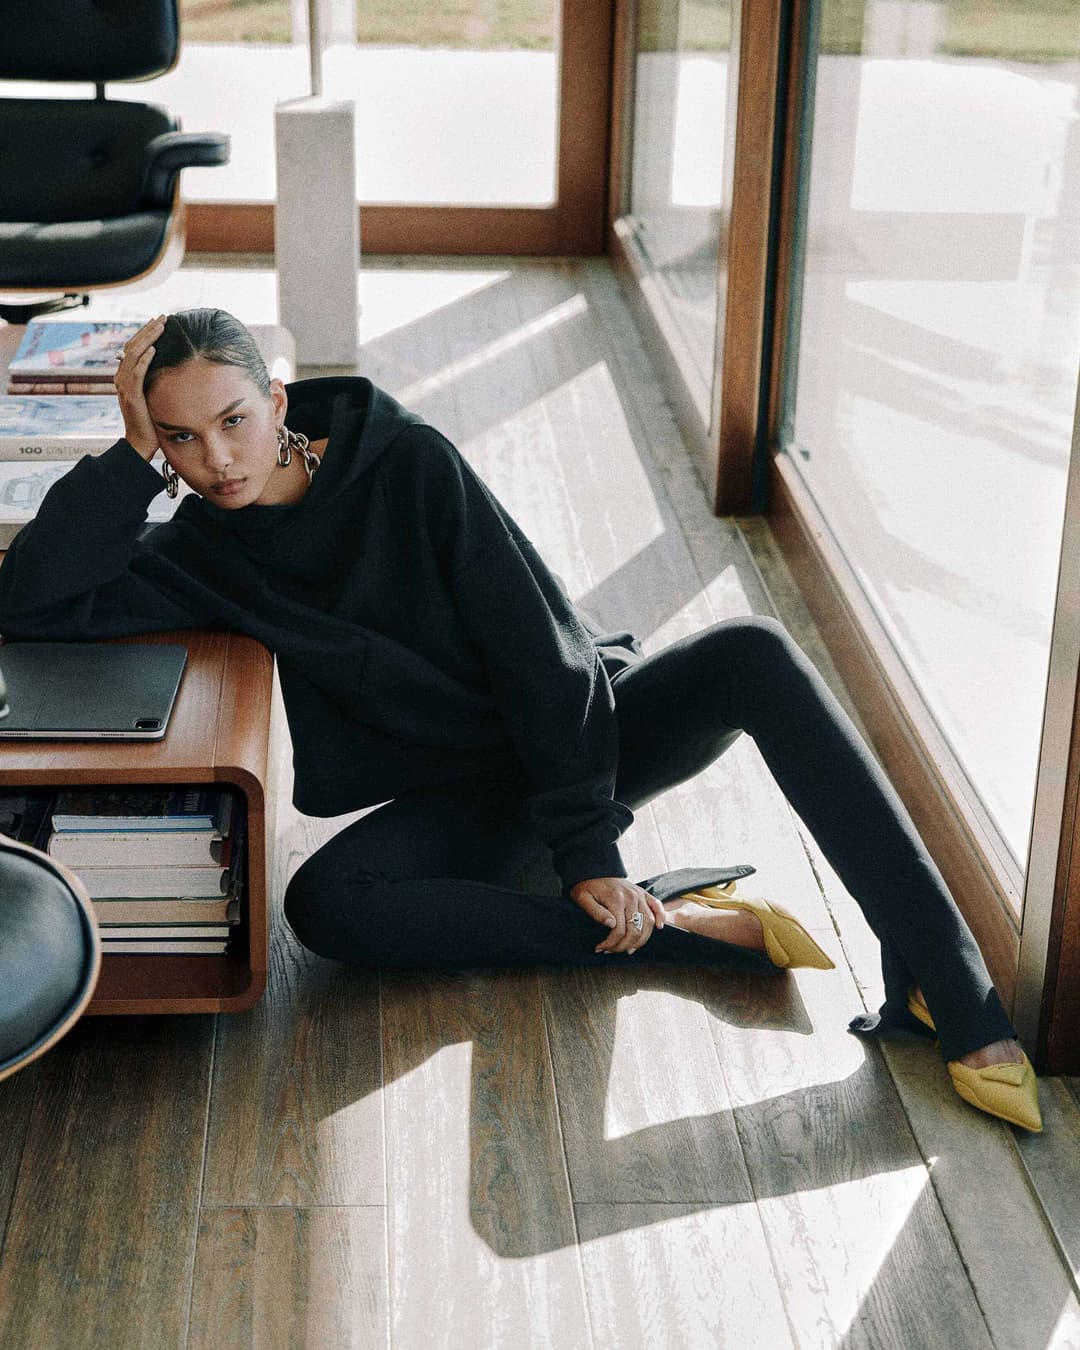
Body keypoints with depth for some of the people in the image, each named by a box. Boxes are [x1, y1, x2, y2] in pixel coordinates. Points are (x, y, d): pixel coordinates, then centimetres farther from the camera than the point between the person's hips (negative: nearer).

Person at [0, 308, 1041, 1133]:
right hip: (468, 801, 2)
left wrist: (589, 848, -21)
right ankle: (687, 928, -25)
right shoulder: (201, 553, -4)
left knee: (752, 655, -32)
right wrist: (132, 455, -20)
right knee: (323, 903, -31)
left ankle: (952, 998, -33)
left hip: (581, 735, -1)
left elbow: (539, 645, -16)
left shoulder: (408, 463, -13)